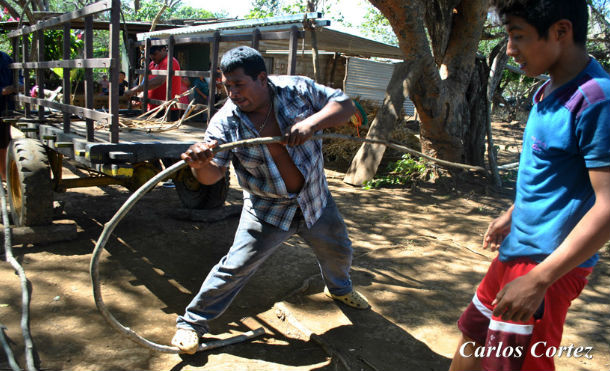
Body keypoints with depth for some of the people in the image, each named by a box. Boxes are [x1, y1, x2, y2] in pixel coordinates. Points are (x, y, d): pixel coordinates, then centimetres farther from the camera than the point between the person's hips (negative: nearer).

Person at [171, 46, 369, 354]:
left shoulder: (297, 89, -17)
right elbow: (213, 174, -23)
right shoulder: (225, 123, -20)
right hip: (267, 210, -3)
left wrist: (312, 122, -34)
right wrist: (200, 164, -48)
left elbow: (345, 105, -16)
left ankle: (339, 288, 58)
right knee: (235, 267, -7)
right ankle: (191, 322, 13)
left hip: (314, 198, 3)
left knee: (338, 251, 23)